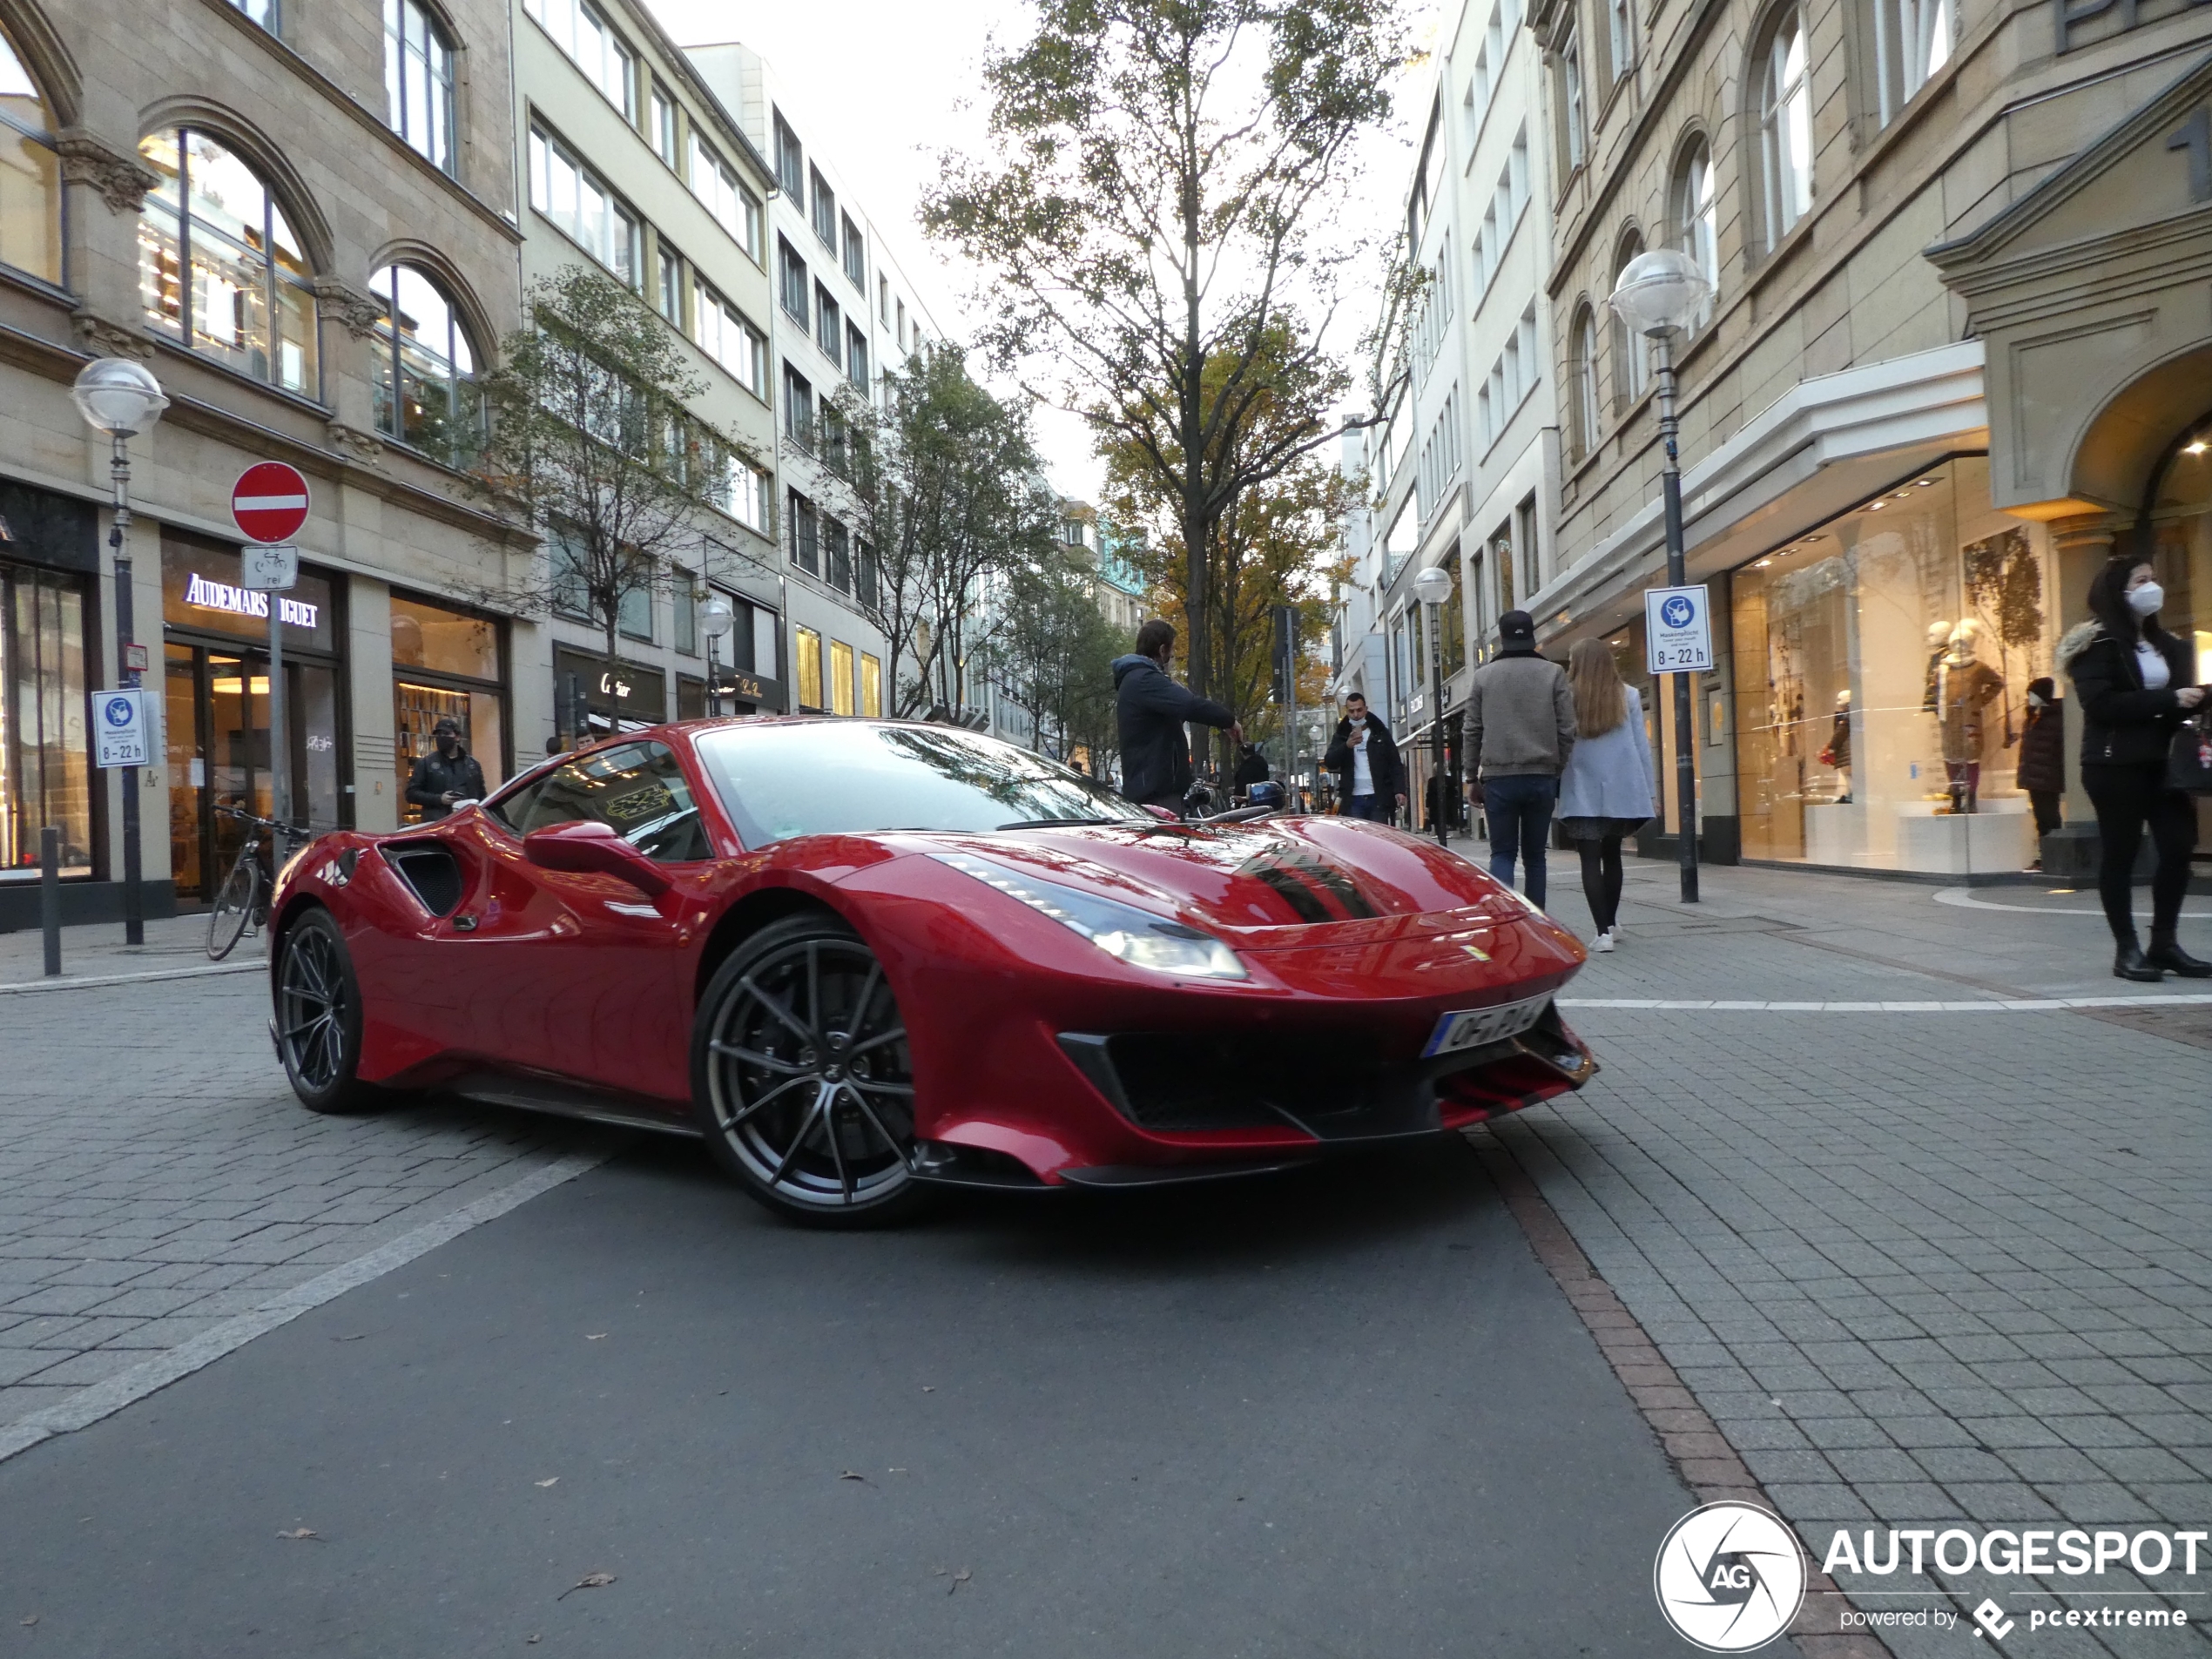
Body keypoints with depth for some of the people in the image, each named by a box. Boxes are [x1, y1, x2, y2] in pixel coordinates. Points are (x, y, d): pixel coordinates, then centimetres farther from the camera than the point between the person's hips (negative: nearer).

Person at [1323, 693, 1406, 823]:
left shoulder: (1380, 733, 8)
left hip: (1379, 798, -1)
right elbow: (1329, 762, -2)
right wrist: (1347, 746, -19)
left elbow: (1395, 764, 6)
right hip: (1353, 800, 1)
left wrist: (1399, 790, -9)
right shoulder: (1342, 736, 11)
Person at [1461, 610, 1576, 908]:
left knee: (1502, 853, 3)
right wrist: (1559, 770, 10)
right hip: (1542, 777, 1)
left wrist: (1473, 777, 10)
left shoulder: (1483, 676, 3)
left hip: (1498, 777, -1)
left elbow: (1472, 732, 4)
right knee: (1534, 855, 9)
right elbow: (1567, 730, 0)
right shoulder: (1553, 673, 3)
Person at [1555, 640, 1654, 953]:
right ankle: (1612, 923, 29)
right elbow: (1641, 745, 3)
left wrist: (1555, 787, 4)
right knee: (1611, 855, 20)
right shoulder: (1628, 696, 3)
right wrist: (1647, 792, 8)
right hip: (1622, 790, 3)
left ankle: (1603, 932, -10)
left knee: (1590, 860, -2)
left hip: (1582, 792, -3)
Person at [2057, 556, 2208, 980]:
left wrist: (2193, 699, -3)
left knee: (2179, 846, 0)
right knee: (2120, 854, -1)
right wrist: (2168, 699, -20)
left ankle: (2164, 942, 12)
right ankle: (2126, 949, 7)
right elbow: (2101, 703, -17)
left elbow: (2180, 695, 20)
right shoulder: (2098, 644, -6)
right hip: (2115, 764, -6)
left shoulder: (2165, 644, 17)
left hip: (2163, 761, 7)